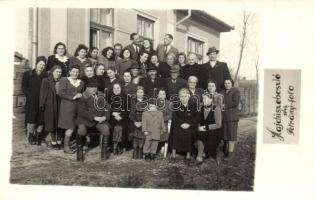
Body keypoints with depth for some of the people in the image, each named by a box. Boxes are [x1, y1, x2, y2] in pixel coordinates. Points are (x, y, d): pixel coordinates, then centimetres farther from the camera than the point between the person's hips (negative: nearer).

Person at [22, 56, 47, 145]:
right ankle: (30, 137, 13)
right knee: (32, 121, -6)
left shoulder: (45, 76, 10)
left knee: (41, 121, 0)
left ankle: (38, 138, 14)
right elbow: (24, 88, 3)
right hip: (31, 102, -1)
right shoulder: (27, 74, 7)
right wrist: (30, 97, -8)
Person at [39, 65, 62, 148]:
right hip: (50, 106, -2)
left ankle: (59, 141, 16)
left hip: (60, 105, 2)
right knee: (52, 123, 3)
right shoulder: (46, 81, 1)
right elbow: (43, 94, -1)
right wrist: (42, 105, -6)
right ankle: (53, 141, 13)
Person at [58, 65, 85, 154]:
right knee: (70, 127, -7)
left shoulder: (81, 82, 15)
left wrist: (81, 96, 4)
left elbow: (82, 94, 25)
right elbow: (61, 93, -7)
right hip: (67, 106, -5)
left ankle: (66, 144, 12)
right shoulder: (64, 80, 1)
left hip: (77, 106, 5)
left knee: (75, 126, -1)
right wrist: (73, 97, -11)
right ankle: (66, 147, 7)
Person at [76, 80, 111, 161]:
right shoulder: (83, 98, 0)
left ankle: (104, 152, -12)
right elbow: (81, 111, -12)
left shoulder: (100, 96, 14)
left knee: (105, 128, -26)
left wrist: (104, 117, -9)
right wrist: (94, 117, -20)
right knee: (81, 128, -31)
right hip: (85, 119, -3)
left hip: (100, 119, 3)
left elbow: (107, 108, 11)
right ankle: (80, 153, -12)